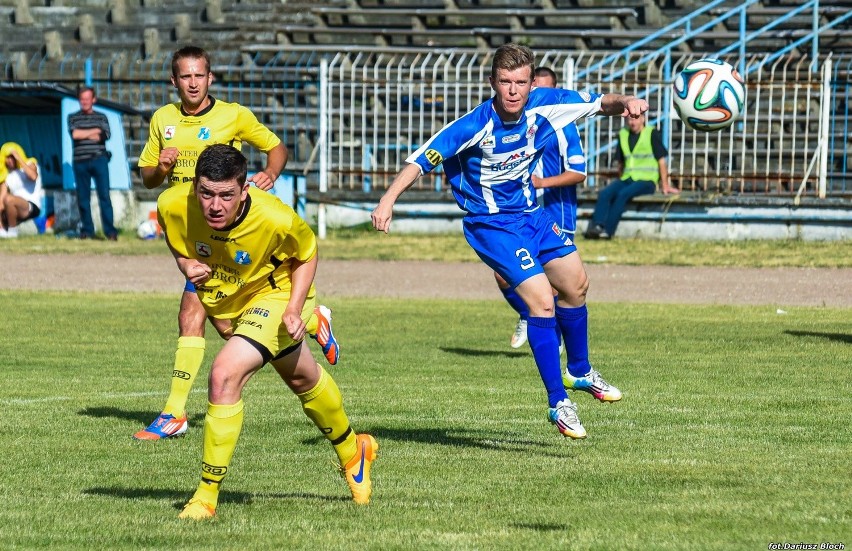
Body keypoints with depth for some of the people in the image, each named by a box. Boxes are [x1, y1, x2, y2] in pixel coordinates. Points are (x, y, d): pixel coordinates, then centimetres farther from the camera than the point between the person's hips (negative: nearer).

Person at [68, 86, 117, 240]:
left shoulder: (101, 117, 13)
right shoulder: (73, 118, 12)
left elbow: (105, 135, -3)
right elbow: (75, 134, -7)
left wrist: (84, 134, -4)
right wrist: (95, 131, -1)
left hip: (99, 160, -1)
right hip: (80, 162, 1)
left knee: (104, 195, -7)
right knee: (83, 197, 2)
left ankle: (110, 230, -8)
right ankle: (87, 230, 9)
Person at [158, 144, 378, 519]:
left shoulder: (276, 219, -36)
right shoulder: (173, 205, -29)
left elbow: (307, 253, -13)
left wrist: (294, 308, -24)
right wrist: (187, 265, -24)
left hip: (274, 296, -5)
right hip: (220, 301, 5)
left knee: (224, 375, -25)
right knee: (302, 379, 24)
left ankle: (207, 495, -12)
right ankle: (353, 452, 51)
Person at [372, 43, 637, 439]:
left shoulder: (543, 106, -12)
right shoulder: (475, 127, -27)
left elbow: (598, 104, 0)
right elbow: (422, 159, -23)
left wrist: (625, 103, -21)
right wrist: (388, 200, -33)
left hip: (531, 213, 7)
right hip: (492, 224, -7)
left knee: (575, 285, 16)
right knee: (541, 301, -18)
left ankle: (579, 372, 40)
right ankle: (558, 404, -10)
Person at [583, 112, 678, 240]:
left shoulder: (652, 134, -1)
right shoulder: (623, 134, 15)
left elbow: (661, 160, -2)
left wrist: (665, 185, -3)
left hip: (646, 180, -5)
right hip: (626, 179, 5)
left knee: (623, 194, -33)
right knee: (605, 193, -23)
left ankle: (608, 231, -37)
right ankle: (597, 226, -38)